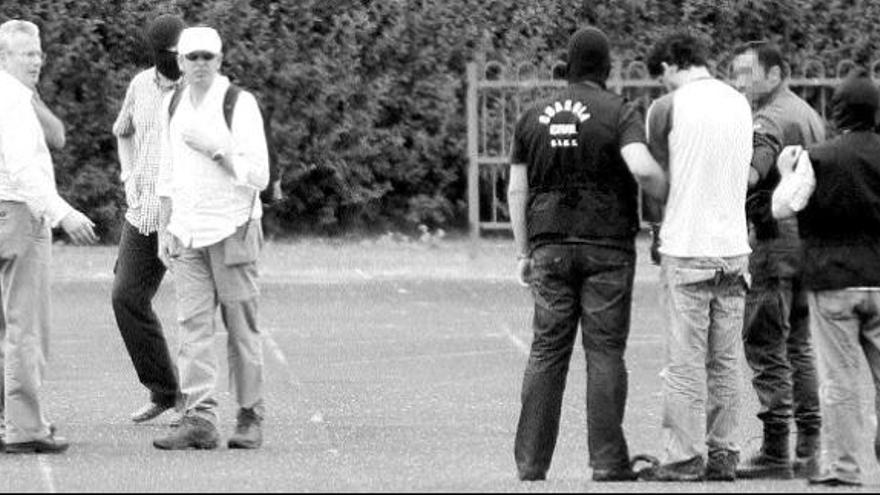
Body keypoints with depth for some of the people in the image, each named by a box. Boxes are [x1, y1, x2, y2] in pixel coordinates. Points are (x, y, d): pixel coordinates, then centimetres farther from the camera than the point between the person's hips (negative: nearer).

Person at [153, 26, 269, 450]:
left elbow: (258, 176, -12)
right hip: (188, 235, 5)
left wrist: (213, 149, -20)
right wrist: (164, 232, 12)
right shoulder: (174, 105, 9)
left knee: (241, 328, 1)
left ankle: (250, 418, 9)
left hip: (232, 230, -4)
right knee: (193, 325, -6)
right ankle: (200, 421, -11)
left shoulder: (240, 105, -8)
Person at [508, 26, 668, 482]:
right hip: (607, 247, -3)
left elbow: (517, 189, 8)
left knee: (547, 352, 5)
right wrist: (670, 197, -3)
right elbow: (642, 167, -22)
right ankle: (607, 462, -1)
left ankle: (531, 461, 2)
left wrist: (523, 253, 13)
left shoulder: (534, 118, 8)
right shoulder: (620, 113, -5)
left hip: (550, 247, 3)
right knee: (605, 353, 0)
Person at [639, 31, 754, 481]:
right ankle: (723, 453, 11)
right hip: (733, 246, 5)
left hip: (686, 249, -5)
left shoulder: (666, 108, -8)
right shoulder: (740, 105, 7)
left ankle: (686, 457, 0)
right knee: (725, 361, 10)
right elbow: (745, 172, 10)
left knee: (686, 361, -1)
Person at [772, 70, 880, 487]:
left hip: (832, 280, -2)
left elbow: (782, 208, -3)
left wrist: (786, 173, 13)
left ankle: (842, 464, 3)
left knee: (839, 379, 1)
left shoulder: (817, 159, -9)